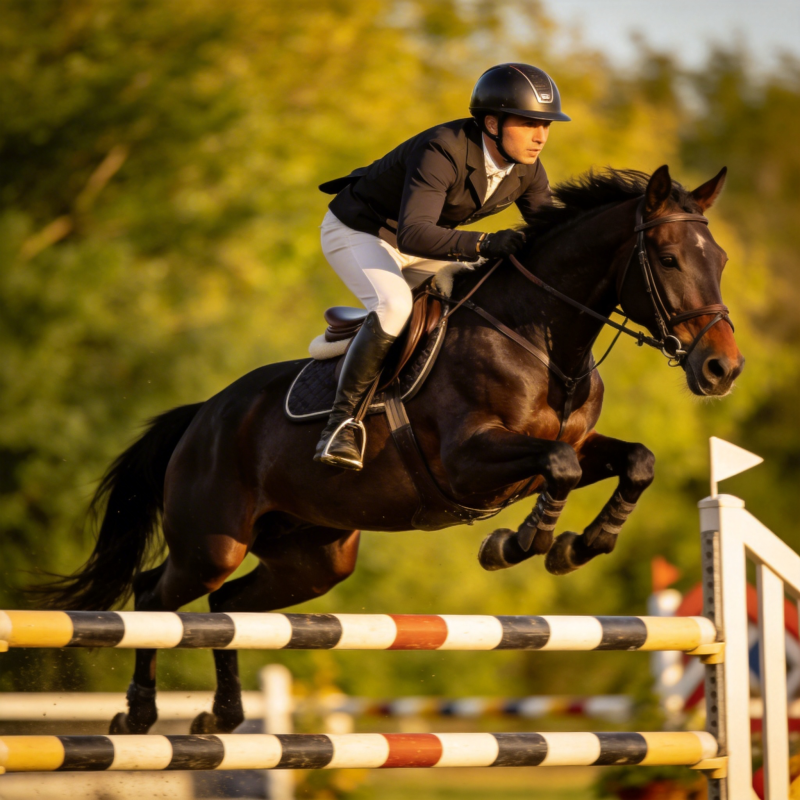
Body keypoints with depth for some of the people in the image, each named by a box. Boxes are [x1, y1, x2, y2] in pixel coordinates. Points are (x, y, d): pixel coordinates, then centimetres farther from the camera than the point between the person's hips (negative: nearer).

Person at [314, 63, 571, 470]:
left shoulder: (526, 168, -13)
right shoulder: (441, 152, -36)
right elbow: (413, 234, -46)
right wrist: (484, 244, -57)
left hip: (423, 242, 8)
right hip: (357, 233, -8)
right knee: (393, 306, -35)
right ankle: (342, 421, -22)